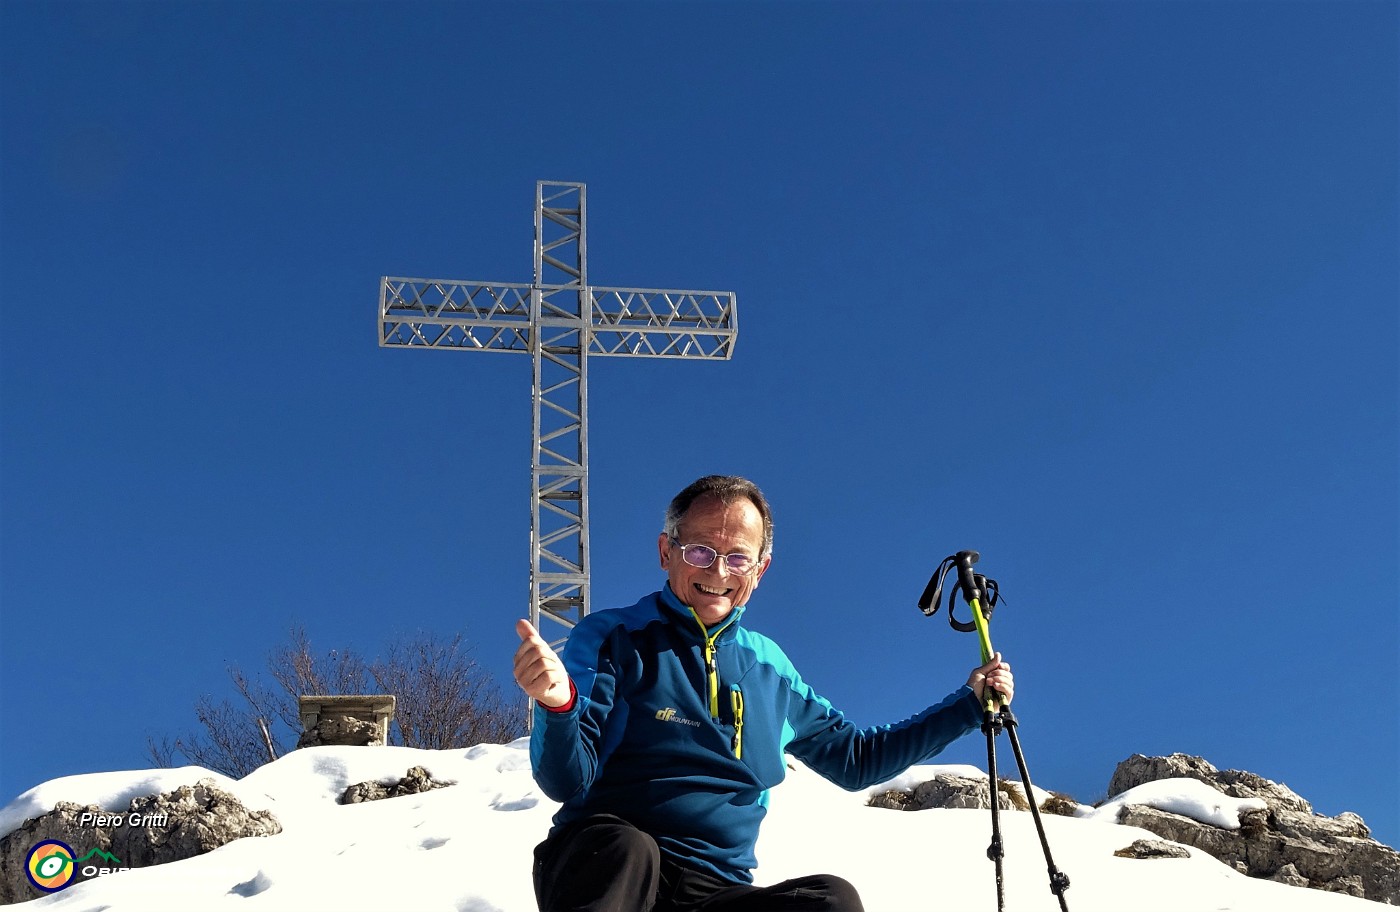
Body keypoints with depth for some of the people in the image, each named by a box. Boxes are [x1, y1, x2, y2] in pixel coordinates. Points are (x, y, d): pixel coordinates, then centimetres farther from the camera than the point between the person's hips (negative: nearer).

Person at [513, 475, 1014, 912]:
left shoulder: (770, 669, 16)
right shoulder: (612, 639, 2)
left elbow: (856, 757, 30)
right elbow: (567, 780, -8)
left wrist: (968, 704, 25)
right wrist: (557, 704, -30)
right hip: (598, 863, -4)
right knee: (626, 849, -39)